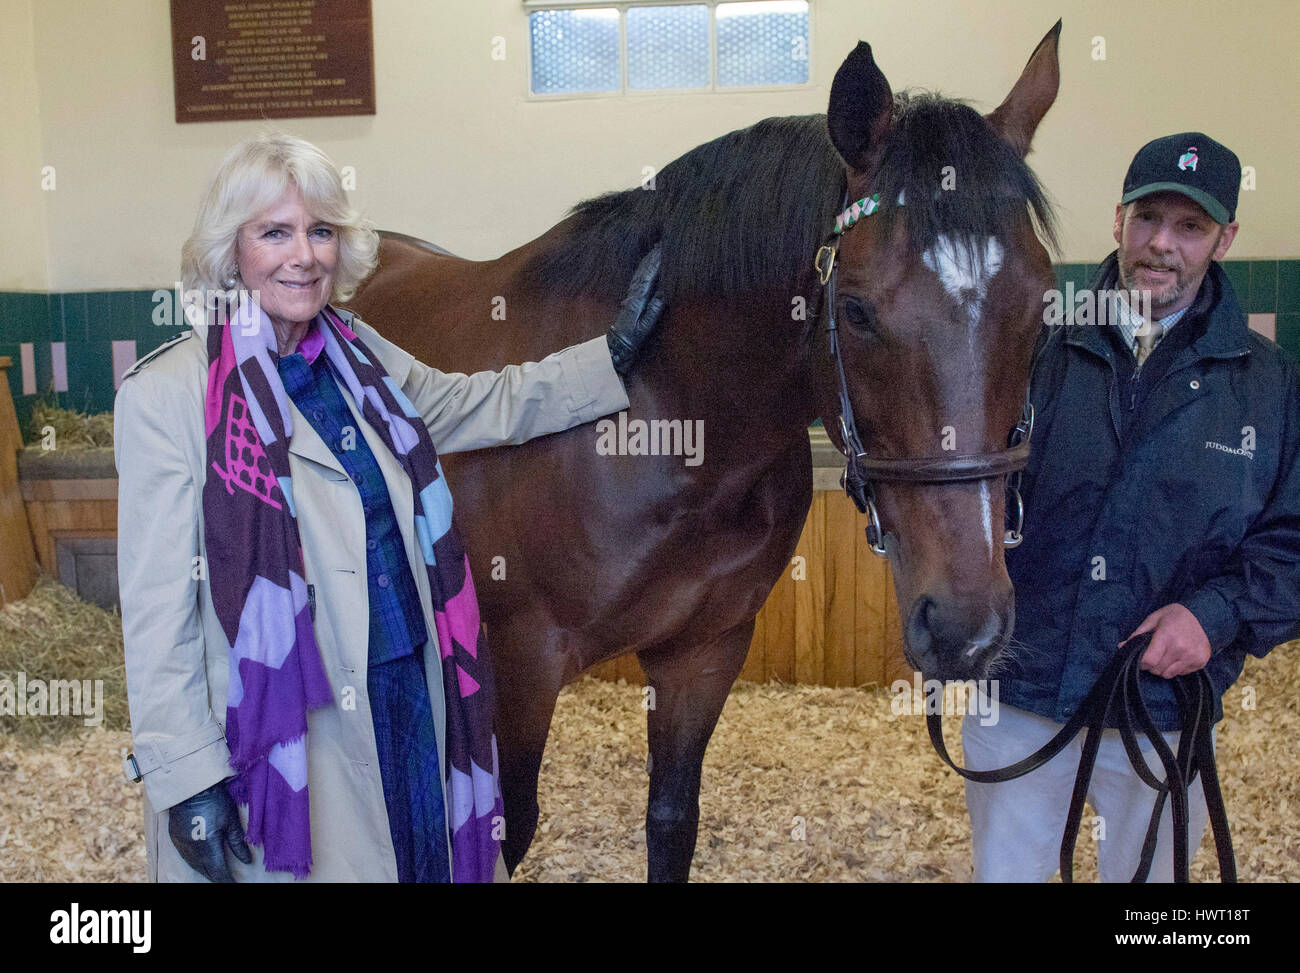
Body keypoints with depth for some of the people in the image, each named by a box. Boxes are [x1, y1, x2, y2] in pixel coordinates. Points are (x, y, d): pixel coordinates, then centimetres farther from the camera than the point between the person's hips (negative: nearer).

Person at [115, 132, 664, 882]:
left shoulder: (360, 354, 4)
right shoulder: (167, 396, -13)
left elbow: (481, 407, 18)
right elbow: (158, 608, -13)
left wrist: (615, 355, 15)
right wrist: (184, 778, -14)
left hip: (416, 699, 6)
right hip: (279, 732, -5)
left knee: (427, 854, 19)